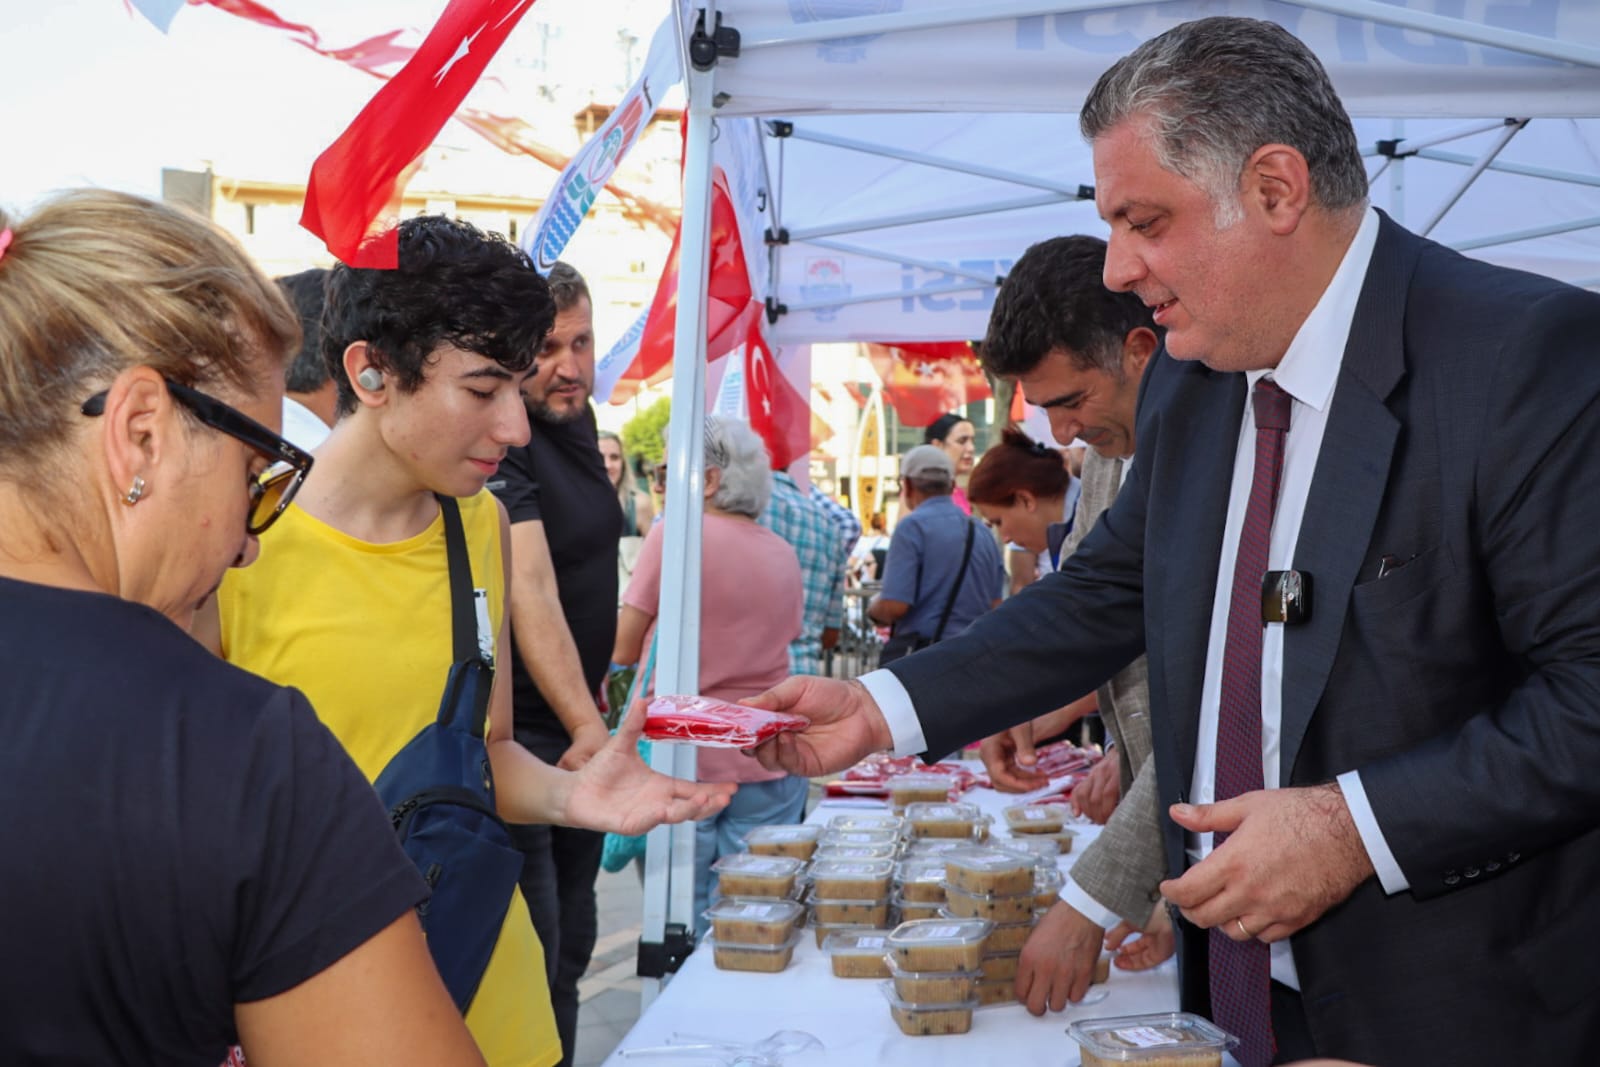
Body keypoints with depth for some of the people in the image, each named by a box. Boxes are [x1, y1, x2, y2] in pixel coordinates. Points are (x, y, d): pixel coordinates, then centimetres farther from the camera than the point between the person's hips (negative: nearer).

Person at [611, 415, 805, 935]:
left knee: (682, 914, 3)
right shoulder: (783, 553, 8)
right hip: (767, 761, 5)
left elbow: (622, 649, -4)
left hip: (681, 756, -5)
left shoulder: (672, 534, -8)